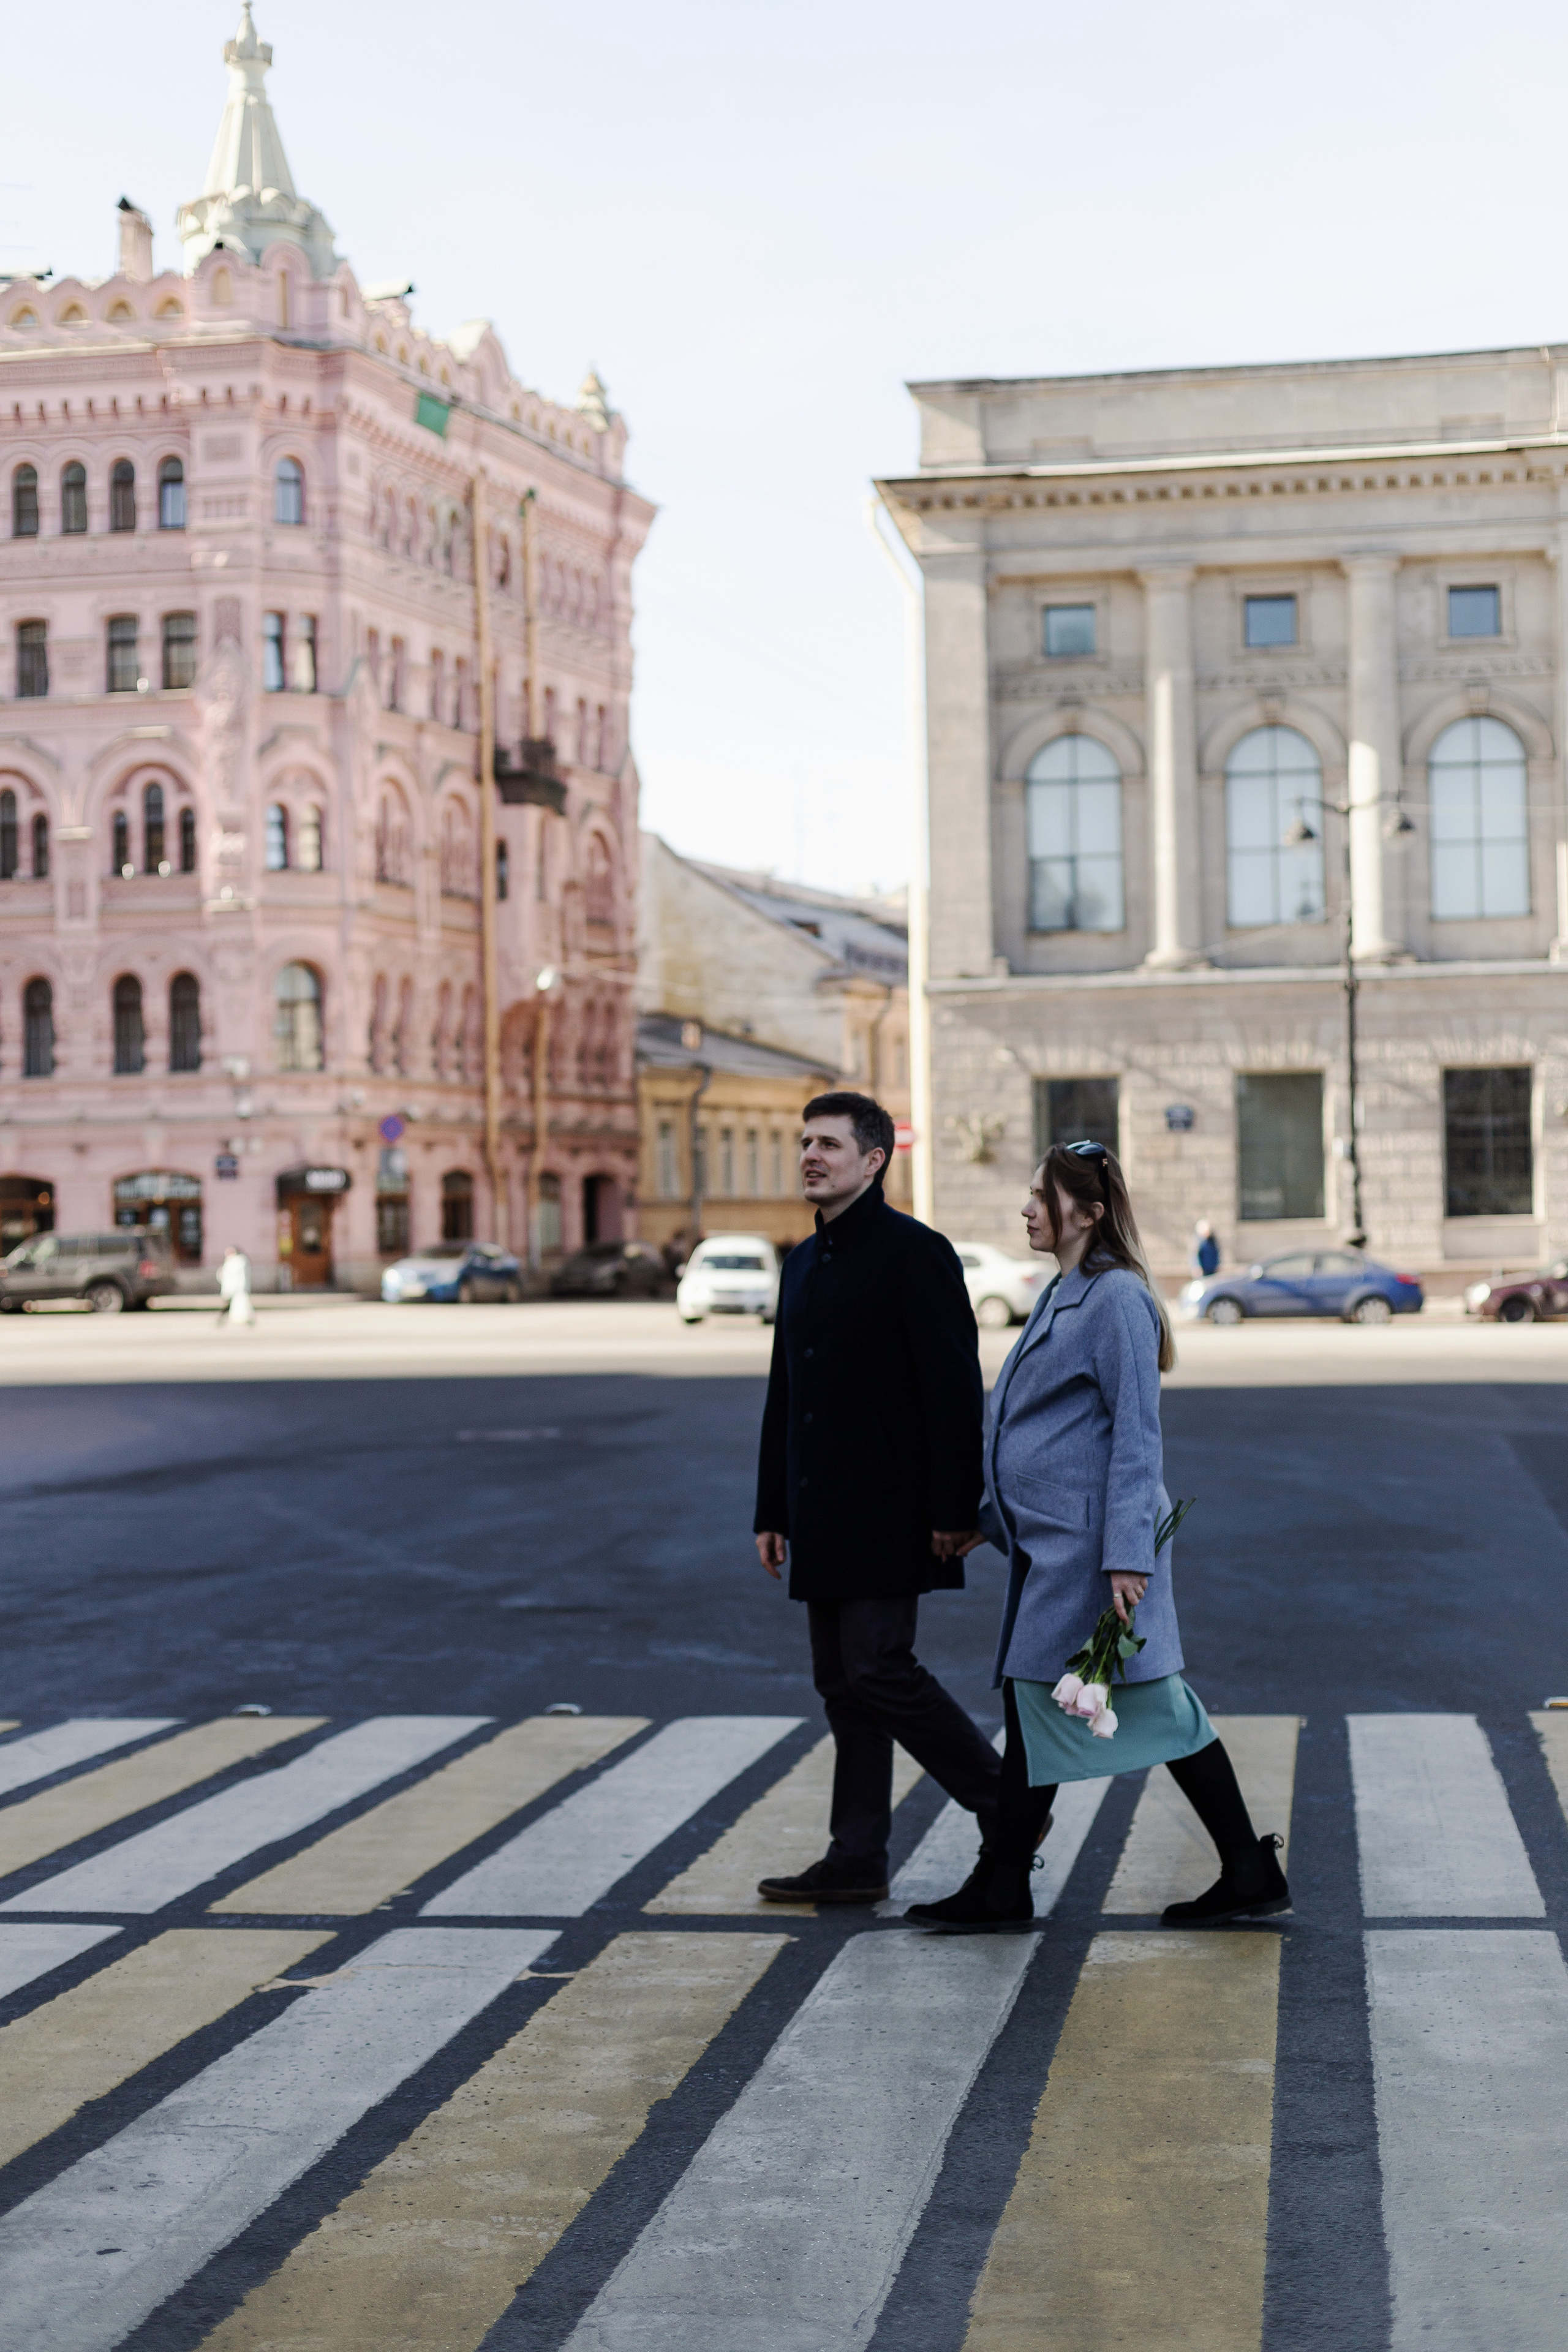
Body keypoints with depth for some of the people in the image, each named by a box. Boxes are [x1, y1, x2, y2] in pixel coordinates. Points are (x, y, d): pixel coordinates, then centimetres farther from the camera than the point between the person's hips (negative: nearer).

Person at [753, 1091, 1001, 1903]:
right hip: (823, 1516, 8)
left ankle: (1007, 1804, 6)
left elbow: (955, 1390, -14)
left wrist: (952, 1512, -18)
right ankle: (856, 1860, 14)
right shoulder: (803, 1263, 15)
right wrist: (772, 1512, 16)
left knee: (879, 1669, -11)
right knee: (841, 1682, 9)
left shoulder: (916, 1253, -10)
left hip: (888, 1513, -8)